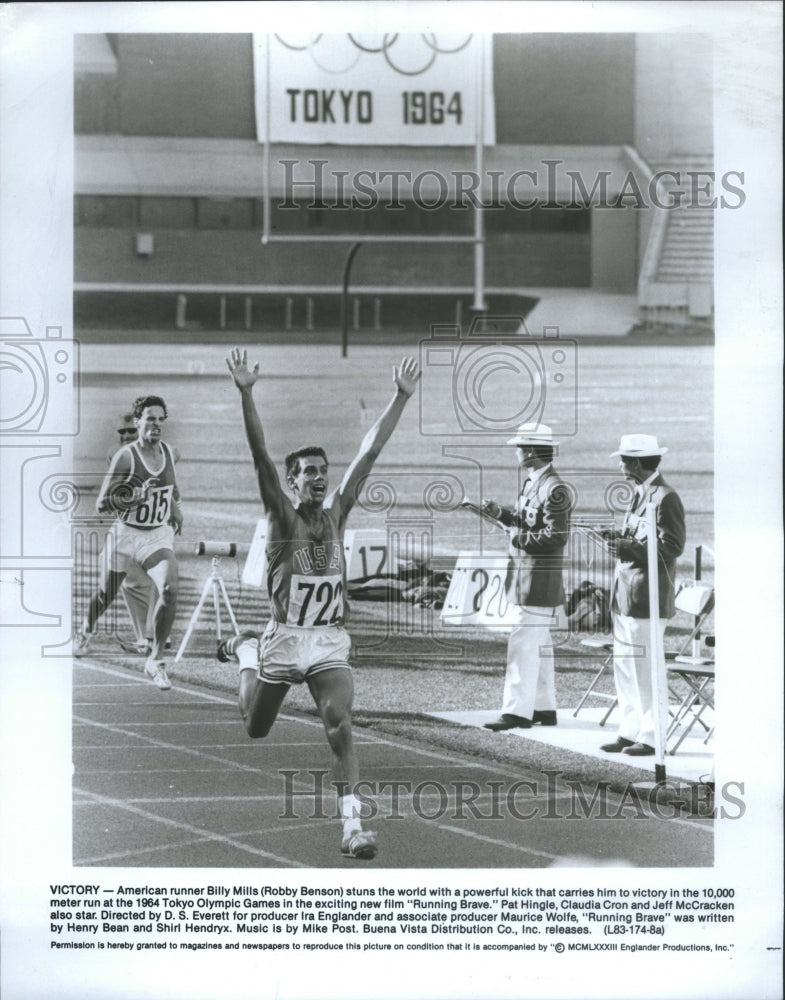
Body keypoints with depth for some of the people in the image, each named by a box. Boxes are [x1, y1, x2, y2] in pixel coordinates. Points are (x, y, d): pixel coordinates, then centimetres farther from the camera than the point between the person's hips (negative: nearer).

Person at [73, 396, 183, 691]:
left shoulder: (167, 451, 1)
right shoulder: (126, 457, -16)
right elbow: (101, 503, -18)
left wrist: (176, 510, 14)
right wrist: (135, 498, -30)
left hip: (159, 534, 3)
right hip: (126, 534, -3)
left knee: (169, 591, -21)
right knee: (105, 596, 15)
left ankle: (155, 661, -10)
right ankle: (85, 633, 51)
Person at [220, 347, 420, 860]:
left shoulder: (337, 511, 3)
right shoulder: (282, 515, -8)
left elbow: (370, 452, -1)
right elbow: (261, 455, -20)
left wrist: (401, 397, -5)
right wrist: (246, 394, -32)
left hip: (330, 642, 2)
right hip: (284, 638, -1)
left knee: (341, 727, -17)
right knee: (255, 728, 20)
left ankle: (352, 825, -17)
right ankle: (244, 649, 50)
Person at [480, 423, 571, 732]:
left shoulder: (554, 489, -18)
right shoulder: (534, 483, 13)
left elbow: (556, 537, -22)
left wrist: (519, 539, -17)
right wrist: (500, 513, 10)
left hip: (538, 582, -10)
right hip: (526, 578, 10)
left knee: (522, 644, -10)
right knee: (538, 645, 15)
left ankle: (517, 712, -8)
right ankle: (544, 707, 23)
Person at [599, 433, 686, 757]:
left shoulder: (665, 498, -13)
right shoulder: (640, 494, 16)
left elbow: (671, 547, -17)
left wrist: (627, 547, -18)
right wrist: (620, 539, 6)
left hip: (647, 596, -10)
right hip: (625, 595, 10)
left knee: (646, 668, -5)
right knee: (624, 666, 13)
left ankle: (651, 737, 2)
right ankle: (630, 731, 20)